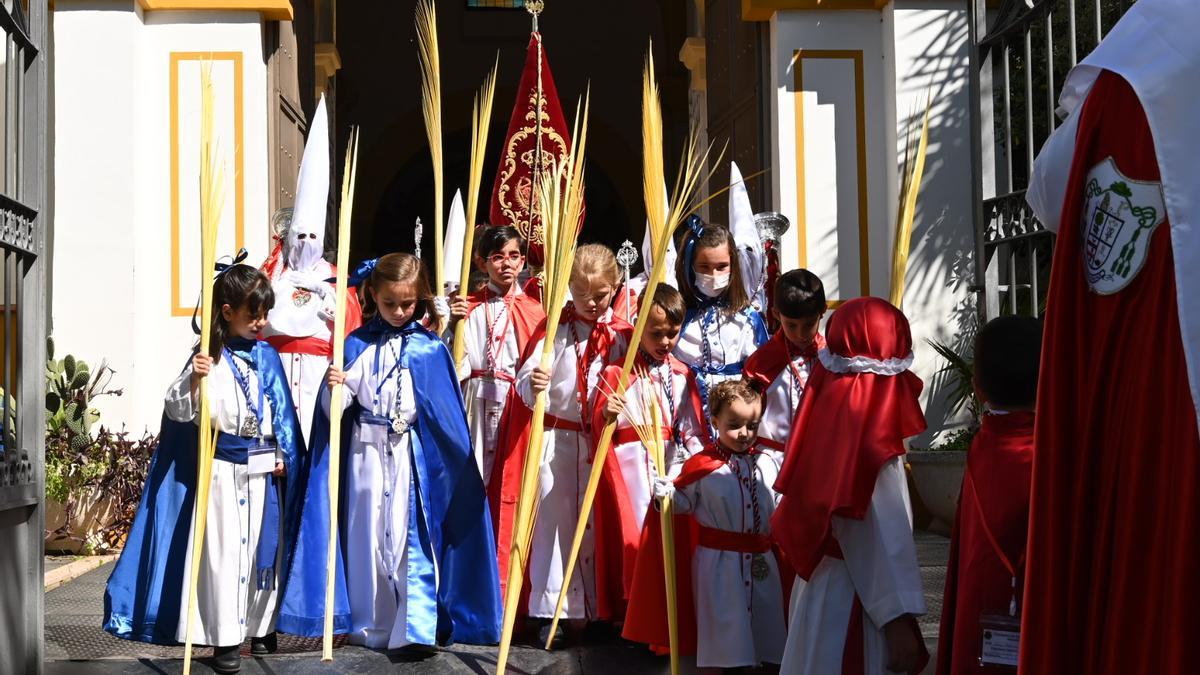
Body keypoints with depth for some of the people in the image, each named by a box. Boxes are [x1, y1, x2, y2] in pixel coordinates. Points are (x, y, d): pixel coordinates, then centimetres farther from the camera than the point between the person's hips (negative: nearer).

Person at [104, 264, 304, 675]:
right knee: (224, 552, -1)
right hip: (223, 468, -4)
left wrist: (284, 455, 5)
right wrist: (193, 380, -28)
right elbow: (178, 411, -11)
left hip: (264, 468, 4)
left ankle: (261, 626, 26)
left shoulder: (267, 356, 6)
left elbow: (282, 410, 11)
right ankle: (225, 638, 6)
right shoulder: (210, 358, -7)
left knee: (264, 547, 12)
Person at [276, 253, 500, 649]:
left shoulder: (430, 348, 2)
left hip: (412, 455, -1)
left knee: (411, 534, -5)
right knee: (367, 534, 7)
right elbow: (335, 409, 2)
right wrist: (333, 389, -19)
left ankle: (416, 625, -2)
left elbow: (446, 410, 5)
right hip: (365, 452, 2)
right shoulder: (357, 346, 3)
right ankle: (370, 626, 18)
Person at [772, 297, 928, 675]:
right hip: (852, 603, -8)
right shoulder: (869, 434, -21)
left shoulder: (827, 412, 2)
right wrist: (898, 619, -18)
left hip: (821, 586, 8)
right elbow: (879, 539, -22)